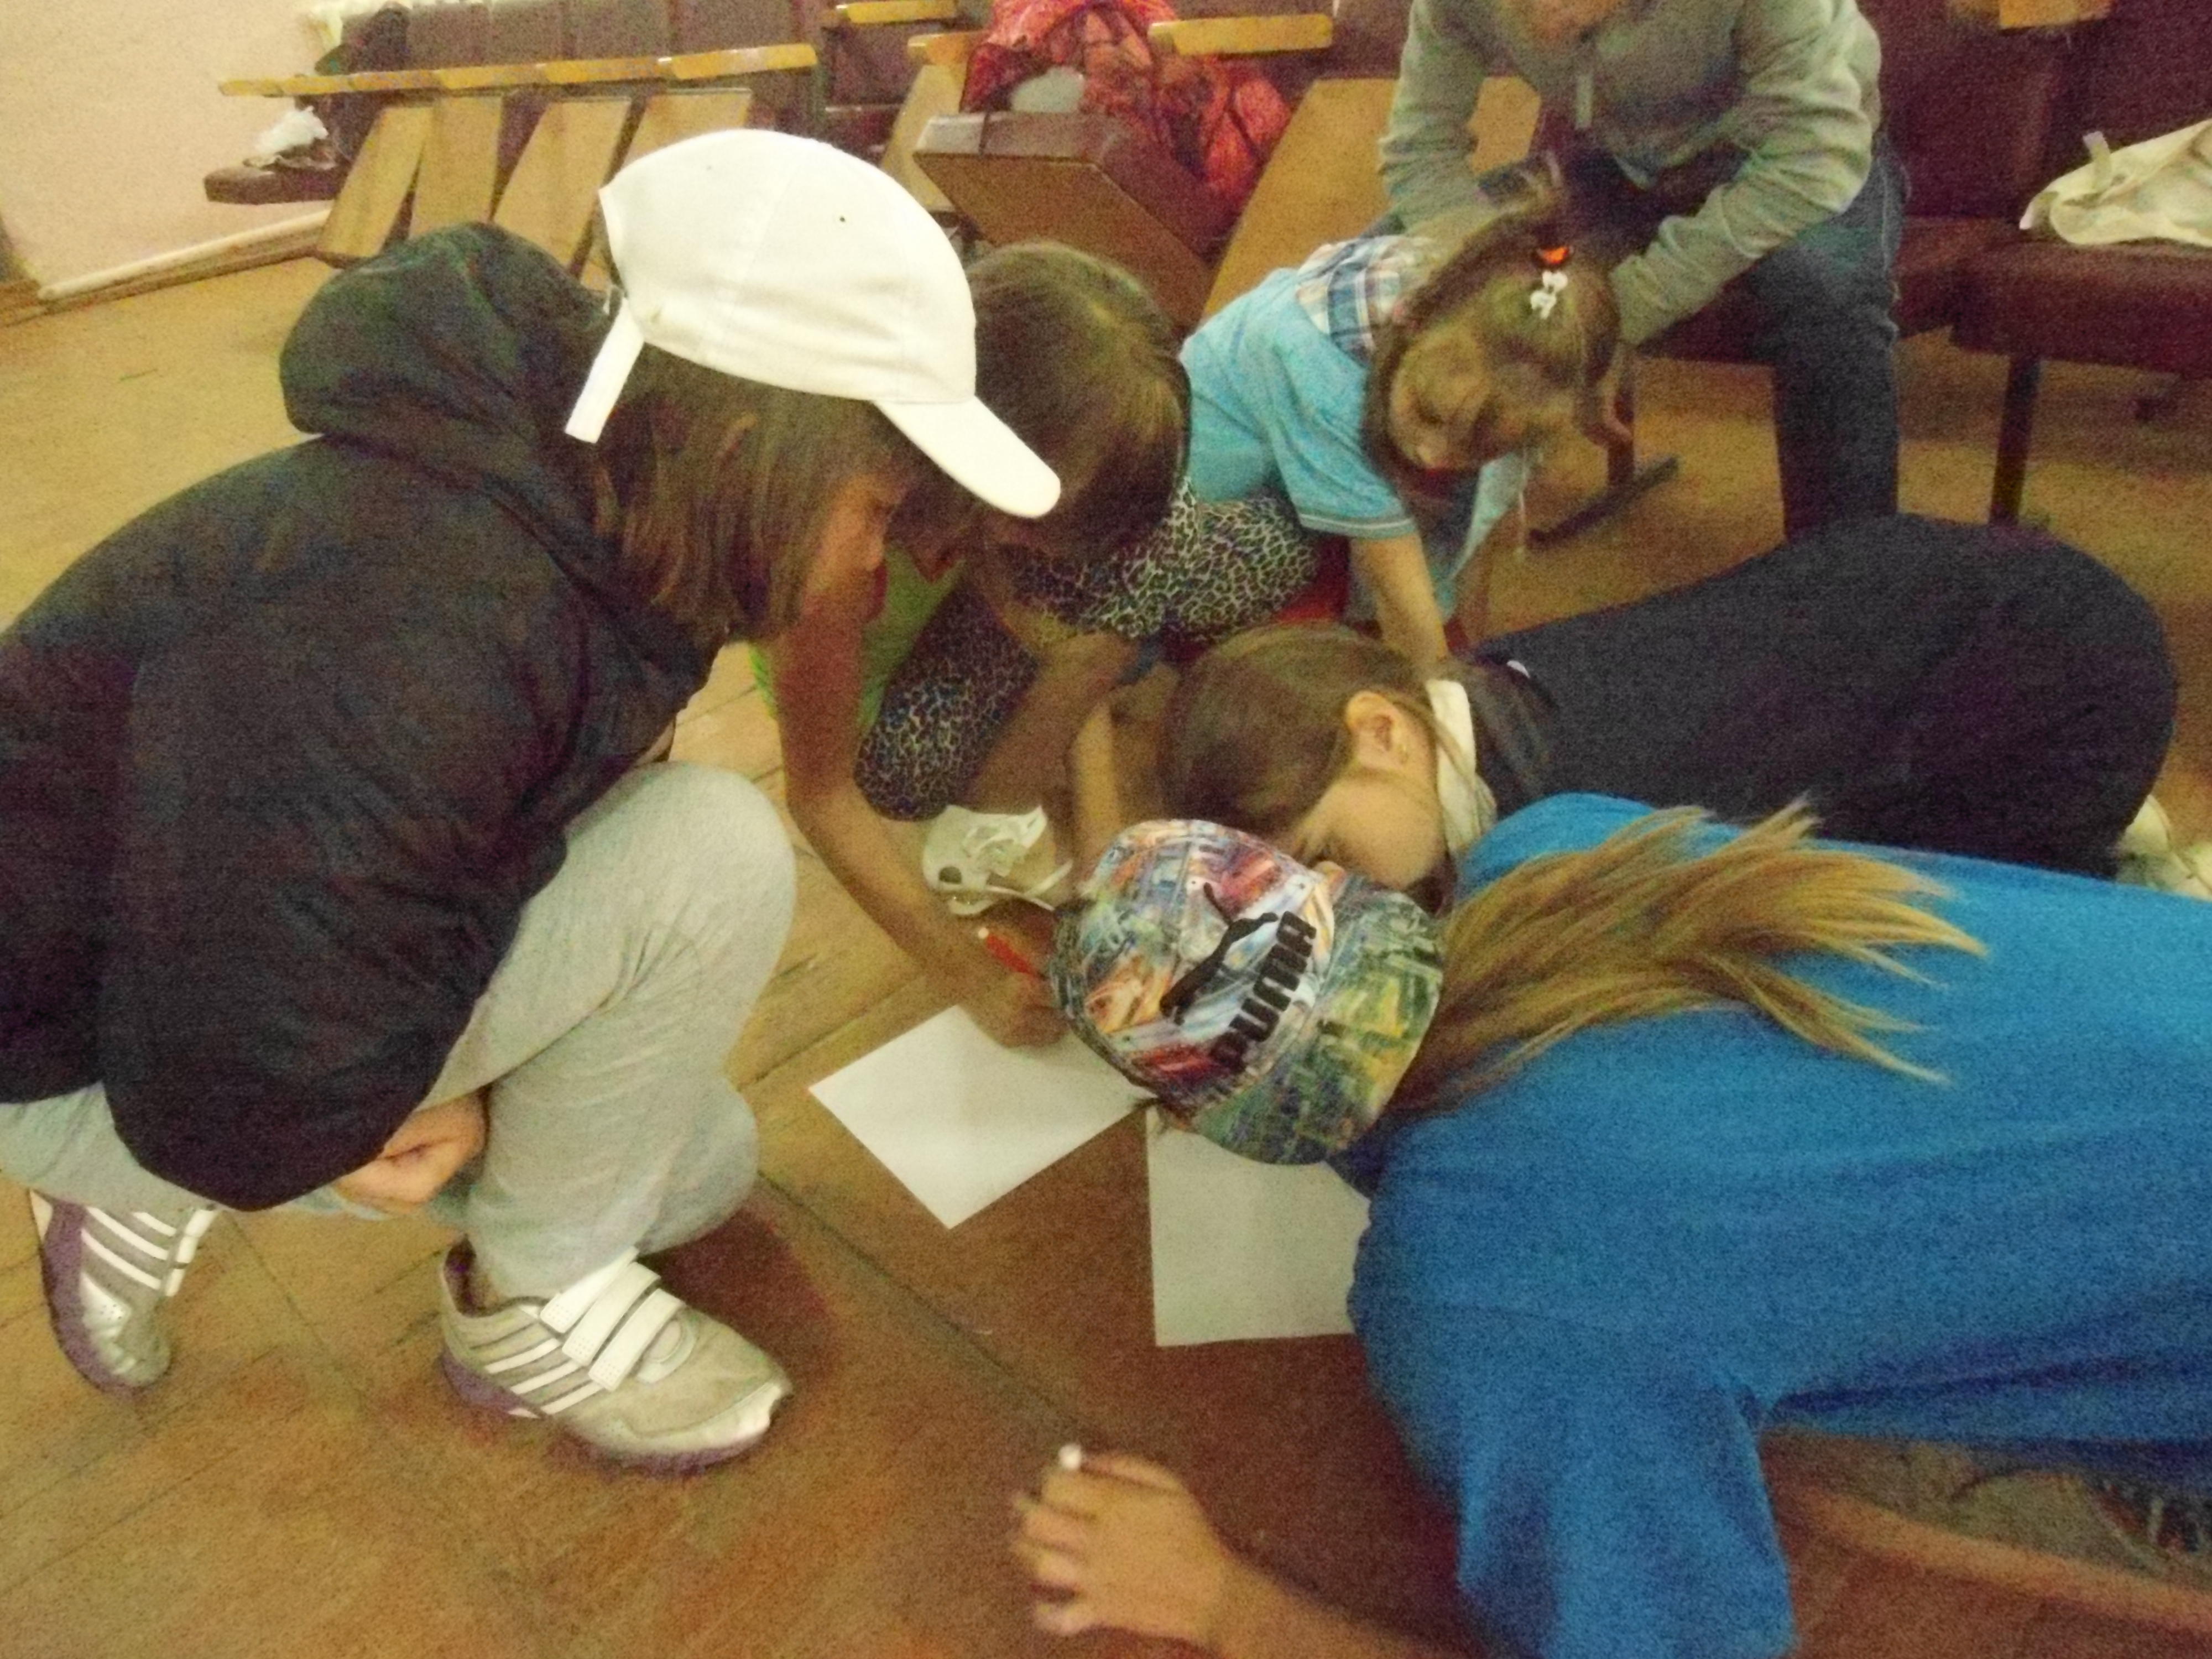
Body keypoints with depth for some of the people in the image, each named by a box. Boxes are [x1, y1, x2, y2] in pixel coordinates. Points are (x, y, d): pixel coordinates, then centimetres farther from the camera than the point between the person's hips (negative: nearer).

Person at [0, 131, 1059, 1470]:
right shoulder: (409, 630, -36)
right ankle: (531, 1303, -2)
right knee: (713, 861, -26)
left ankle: (158, 1195, 19)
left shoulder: (590, 510, -8)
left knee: (698, 1163, 16)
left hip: (243, 943, 8)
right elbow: (242, 1089, -35)